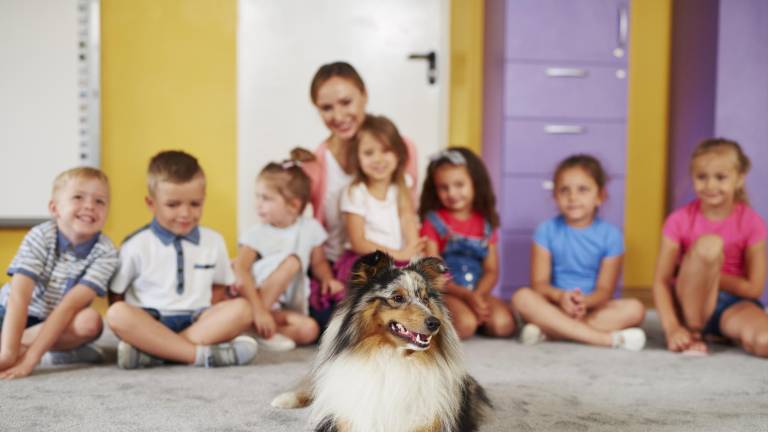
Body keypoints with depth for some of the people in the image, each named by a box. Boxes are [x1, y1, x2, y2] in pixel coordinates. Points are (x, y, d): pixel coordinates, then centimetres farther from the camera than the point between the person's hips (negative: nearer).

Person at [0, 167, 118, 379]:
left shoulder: (105, 253, -20)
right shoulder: (39, 237, -19)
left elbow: (70, 305, -26)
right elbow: (19, 295, -28)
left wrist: (31, 357, -34)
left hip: (60, 325, 0)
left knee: (90, 320, -30)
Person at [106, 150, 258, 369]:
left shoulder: (214, 241, 10)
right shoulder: (136, 246, 1)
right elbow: (116, 297, 5)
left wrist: (214, 320, -1)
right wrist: (130, 329, -10)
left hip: (197, 322, 3)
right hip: (148, 322, -2)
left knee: (242, 309, -24)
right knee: (117, 314, -32)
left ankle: (151, 350, -31)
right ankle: (202, 354, -36)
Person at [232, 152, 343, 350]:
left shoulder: (310, 228, 2)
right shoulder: (256, 233, -7)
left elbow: (319, 262, 16)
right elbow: (241, 269, -19)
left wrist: (328, 279, -8)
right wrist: (259, 309, -31)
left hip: (289, 307, 3)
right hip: (260, 297, -3)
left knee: (309, 330, -28)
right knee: (291, 261, -27)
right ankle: (258, 317, -24)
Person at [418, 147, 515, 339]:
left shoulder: (485, 222, 11)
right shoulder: (433, 221, 0)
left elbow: (492, 270, 7)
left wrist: (478, 295, -14)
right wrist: (466, 295, -19)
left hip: (478, 292, 4)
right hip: (444, 292, -3)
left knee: (503, 323, -24)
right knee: (465, 324, -32)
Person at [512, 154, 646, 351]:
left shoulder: (610, 234, -2)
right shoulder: (547, 230, -1)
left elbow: (605, 289, -6)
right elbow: (539, 282, -6)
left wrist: (585, 301, -28)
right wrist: (560, 296, -28)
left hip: (592, 306, 0)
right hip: (557, 304, 0)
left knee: (634, 309, -26)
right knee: (523, 297, -29)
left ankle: (547, 330, -30)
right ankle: (607, 338, -33)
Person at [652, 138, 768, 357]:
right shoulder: (680, 220, -9)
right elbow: (661, 281, -12)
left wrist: (707, 273, -15)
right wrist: (672, 328, -27)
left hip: (732, 305, 0)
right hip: (690, 302, 0)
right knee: (708, 244, -31)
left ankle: (724, 332, 1)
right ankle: (693, 334, -15)